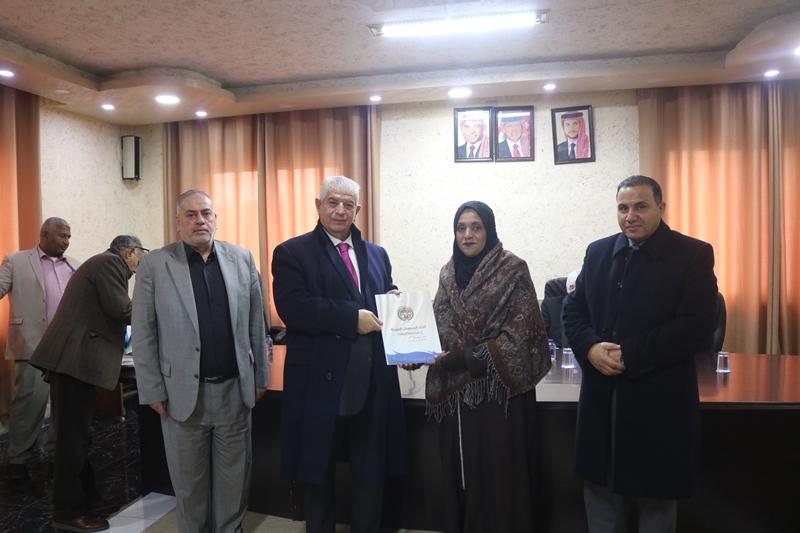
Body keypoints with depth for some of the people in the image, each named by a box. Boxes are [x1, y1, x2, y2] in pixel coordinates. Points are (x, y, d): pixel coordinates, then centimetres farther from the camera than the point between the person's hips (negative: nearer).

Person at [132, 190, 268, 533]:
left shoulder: (242, 259, 3)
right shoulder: (154, 265, -4)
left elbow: (256, 324, 6)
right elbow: (143, 335, -3)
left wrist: (259, 375, 6)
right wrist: (153, 391, -4)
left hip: (235, 390, 2)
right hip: (183, 393, -1)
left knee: (234, 477, 15)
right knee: (188, 481, 15)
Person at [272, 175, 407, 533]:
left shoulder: (377, 255, 13)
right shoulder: (292, 253, -3)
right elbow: (293, 308, -17)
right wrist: (353, 318, -21)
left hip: (373, 385, 4)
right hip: (320, 385, -3)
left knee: (373, 476, 16)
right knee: (318, 476, 16)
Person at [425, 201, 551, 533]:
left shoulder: (513, 270, -7)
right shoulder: (448, 273, 9)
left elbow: (519, 334, -14)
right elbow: (439, 330, 12)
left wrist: (464, 358, -21)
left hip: (498, 388, -5)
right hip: (456, 390, 5)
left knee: (499, 475, 3)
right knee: (460, 471, 12)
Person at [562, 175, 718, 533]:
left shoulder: (693, 254, -6)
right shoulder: (598, 251, 8)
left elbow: (695, 328, -15)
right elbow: (573, 309, 6)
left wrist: (628, 355, -19)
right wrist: (591, 348, -13)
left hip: (660, 401, -4)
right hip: (601, 398, 4)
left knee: (656, 500, 15)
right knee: (600, 489, 17)